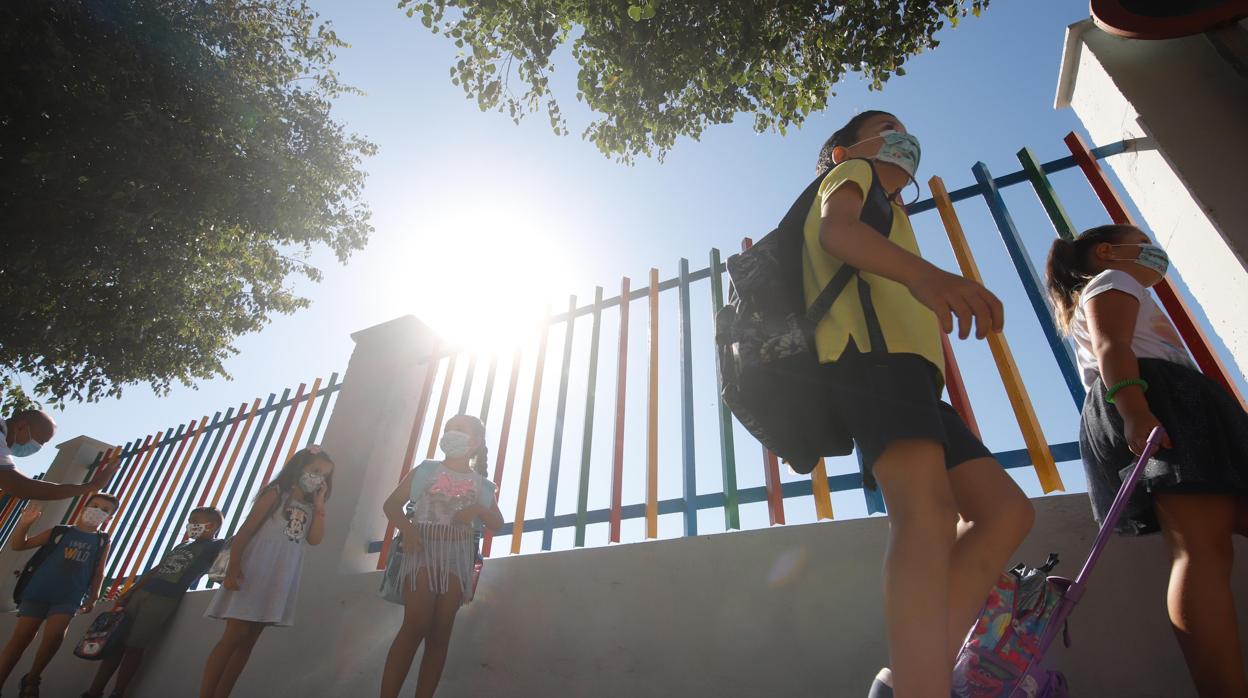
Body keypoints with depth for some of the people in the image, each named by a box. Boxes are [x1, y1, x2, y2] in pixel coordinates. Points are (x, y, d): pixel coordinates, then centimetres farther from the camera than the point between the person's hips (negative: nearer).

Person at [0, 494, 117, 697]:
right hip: (37, 592, 1)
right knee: (20, 639, -3)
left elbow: (98, 573, 12)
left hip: (68, 598, 0)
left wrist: (93, 597, 3)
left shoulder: (103, 541, 11)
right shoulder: (59, 531, 9)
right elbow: (17, 545, 10)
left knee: (55, 635, -18)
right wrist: (24, 523, -6)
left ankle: (31, 680, 5)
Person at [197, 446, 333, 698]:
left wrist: (319, 504, -1)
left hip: (281, 580, 6)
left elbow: (315, 539, 2)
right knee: (235, 635, -9)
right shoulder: (276, 493, 1)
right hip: (254, 570, -6)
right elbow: (246, 529, -6)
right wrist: (233, 565, -18)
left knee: (248, 641, 6)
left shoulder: (310, 508, 17)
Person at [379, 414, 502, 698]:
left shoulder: (481, 485, 14)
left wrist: (478, 509, -8)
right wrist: (407, 529, -11)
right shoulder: (425, 471, 9)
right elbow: (391, 504, 8)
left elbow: (497, 523, 14)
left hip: (458, 555, 2)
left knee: (440, 634, -1)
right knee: (416, 625, -17)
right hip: (423, 548, -2)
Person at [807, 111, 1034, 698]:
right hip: (868, 348, -9)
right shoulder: (851, 172, 18)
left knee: (1005, 511, 0)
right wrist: (923, 272, -27)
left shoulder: (885, 209, 44)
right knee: (928, 506, -28)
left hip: (906, 368, 9)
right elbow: (835, 230, -7)